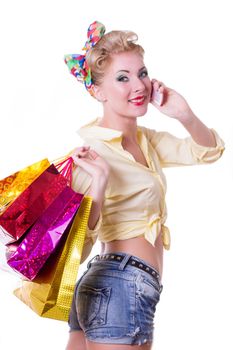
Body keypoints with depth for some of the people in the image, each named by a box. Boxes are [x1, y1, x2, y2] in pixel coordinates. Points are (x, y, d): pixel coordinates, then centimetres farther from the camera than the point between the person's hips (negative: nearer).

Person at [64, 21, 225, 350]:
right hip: (122, 288, -8)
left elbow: (208, 151, 14)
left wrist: (184, 114, -4)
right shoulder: (92, 153, -15)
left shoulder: (147, 140, 9)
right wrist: (97, 191, -33)